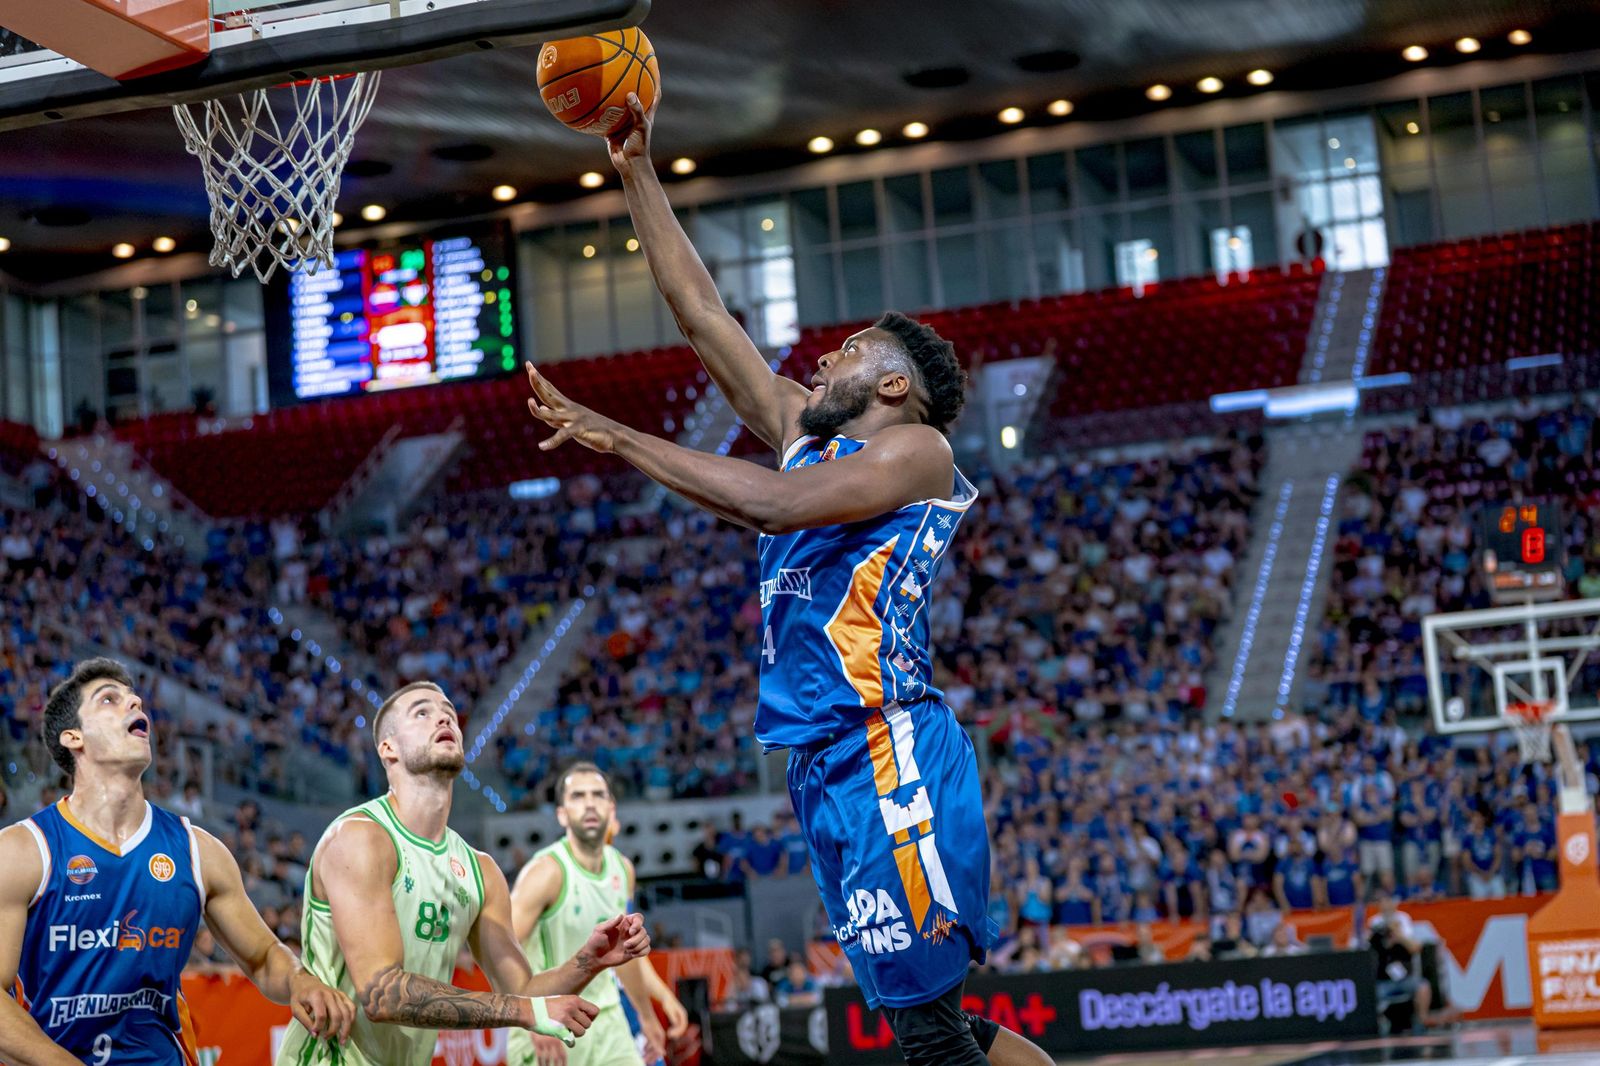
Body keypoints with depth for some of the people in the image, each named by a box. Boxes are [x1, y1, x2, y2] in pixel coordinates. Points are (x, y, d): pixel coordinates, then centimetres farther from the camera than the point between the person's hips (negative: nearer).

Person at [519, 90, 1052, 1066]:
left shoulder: (916, 449, -3)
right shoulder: (807, 433, 20)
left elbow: (774, 503, -19)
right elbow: (701, 313, 22)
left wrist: (618, 438, -15)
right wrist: (637, 172, 21)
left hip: (892, 756, -8)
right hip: (828, 764, 8)